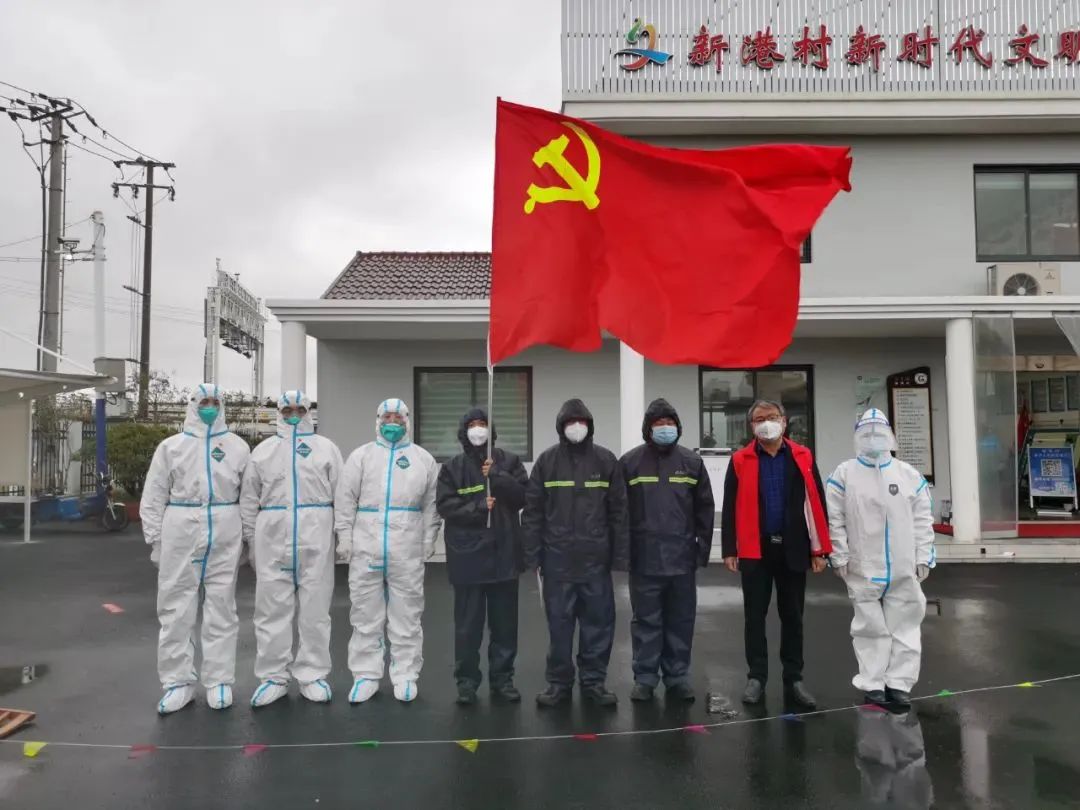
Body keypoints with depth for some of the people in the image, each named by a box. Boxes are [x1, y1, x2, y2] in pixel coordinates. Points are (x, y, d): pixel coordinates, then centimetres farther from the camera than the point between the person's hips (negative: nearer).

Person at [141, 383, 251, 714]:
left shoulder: (238, 446, 7)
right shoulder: (171, 446, 6)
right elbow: (153, 497, 6)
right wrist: (155, 540, 1)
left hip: (225, 537, 0)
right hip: (181, 533, 0)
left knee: (221, 609, 6)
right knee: (177, 609, 3)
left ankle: (219, 681, 14)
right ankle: (179, 682, 13)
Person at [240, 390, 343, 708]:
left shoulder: (326, 448, 8)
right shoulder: (263, 450, 11)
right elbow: (249, 499, 11)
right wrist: (250, 538, 6)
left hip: (316, 537, -1)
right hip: (272, 538, 1)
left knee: (314, 607, 3)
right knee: (273, 606, 4)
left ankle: (313, 674, 13)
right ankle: (273, 676, 14)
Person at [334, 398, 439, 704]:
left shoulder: (423, 459, 8)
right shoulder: (361, 455, 7)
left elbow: (431, 504, 6)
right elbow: (345, 500, 4)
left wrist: (428, 542, 1)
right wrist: (344, 538, -2)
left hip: (408, 549, 0)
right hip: (366, 546, 0)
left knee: (406, 613, 5)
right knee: (366, 613, 6)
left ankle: (405, 675, 14)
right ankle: (366, 674, 15)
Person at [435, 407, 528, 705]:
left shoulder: (509, 461, 6)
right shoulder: (452, 468, 4)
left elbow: (523, 496, -4)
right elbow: (445, 506, -5)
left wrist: (497, 476, -17)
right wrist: (478, 507, -18)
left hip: (504, 552, 1)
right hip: (468, 555, -1)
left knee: (504, 622, 10)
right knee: (468, 623, 5)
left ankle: (502, 678, 22)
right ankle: (467, 680, 17)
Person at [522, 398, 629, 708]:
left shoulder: (606, 460, 3)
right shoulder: (547, 460, 2)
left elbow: (619, 511, 3)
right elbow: (533, 511, 1)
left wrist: (621, 555, 0)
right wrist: (532, 554, -3)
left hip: (596, 559, 1)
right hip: (557, 558, 0)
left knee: (598, 621, 8)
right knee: (559, 623, 7)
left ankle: (594, 681, 22)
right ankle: (559, 682, 20)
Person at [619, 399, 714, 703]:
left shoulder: (692, 462, 6)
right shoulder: (630, 462, 0)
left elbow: (704, 509, 8)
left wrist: (703, 549, 5)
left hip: (682, 558, 2)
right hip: (644, 559, -2)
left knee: (681, 622, 10)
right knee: (646, 622, 6)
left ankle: (678, 678, 22)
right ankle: (644, 678, 17)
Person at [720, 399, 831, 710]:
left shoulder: (803, 457, 3)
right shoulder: (740, 460, 0)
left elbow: (816, 503, 3)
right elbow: (730, 508, 0)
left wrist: (819, 549, 0)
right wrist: (729, 550, -4)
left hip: (793, 549, 1)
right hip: (755, 550, -1)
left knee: (792, 616, 10)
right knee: (754, 616, 7)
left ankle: (794, 680, 21)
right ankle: (756, 678, 18)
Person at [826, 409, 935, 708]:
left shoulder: (909, 474, 3)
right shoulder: (844, 474, -3)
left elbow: (923, 520, 4)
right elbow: (834, 520, -5)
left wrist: (923, 557, 0)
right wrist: (840, 558, -8)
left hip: (904, 569, 2)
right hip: (863, 568, -2)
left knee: (904, 626, 8)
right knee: (870, 628, 8)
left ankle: (899, 683, 20)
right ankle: (873, 685, 19)